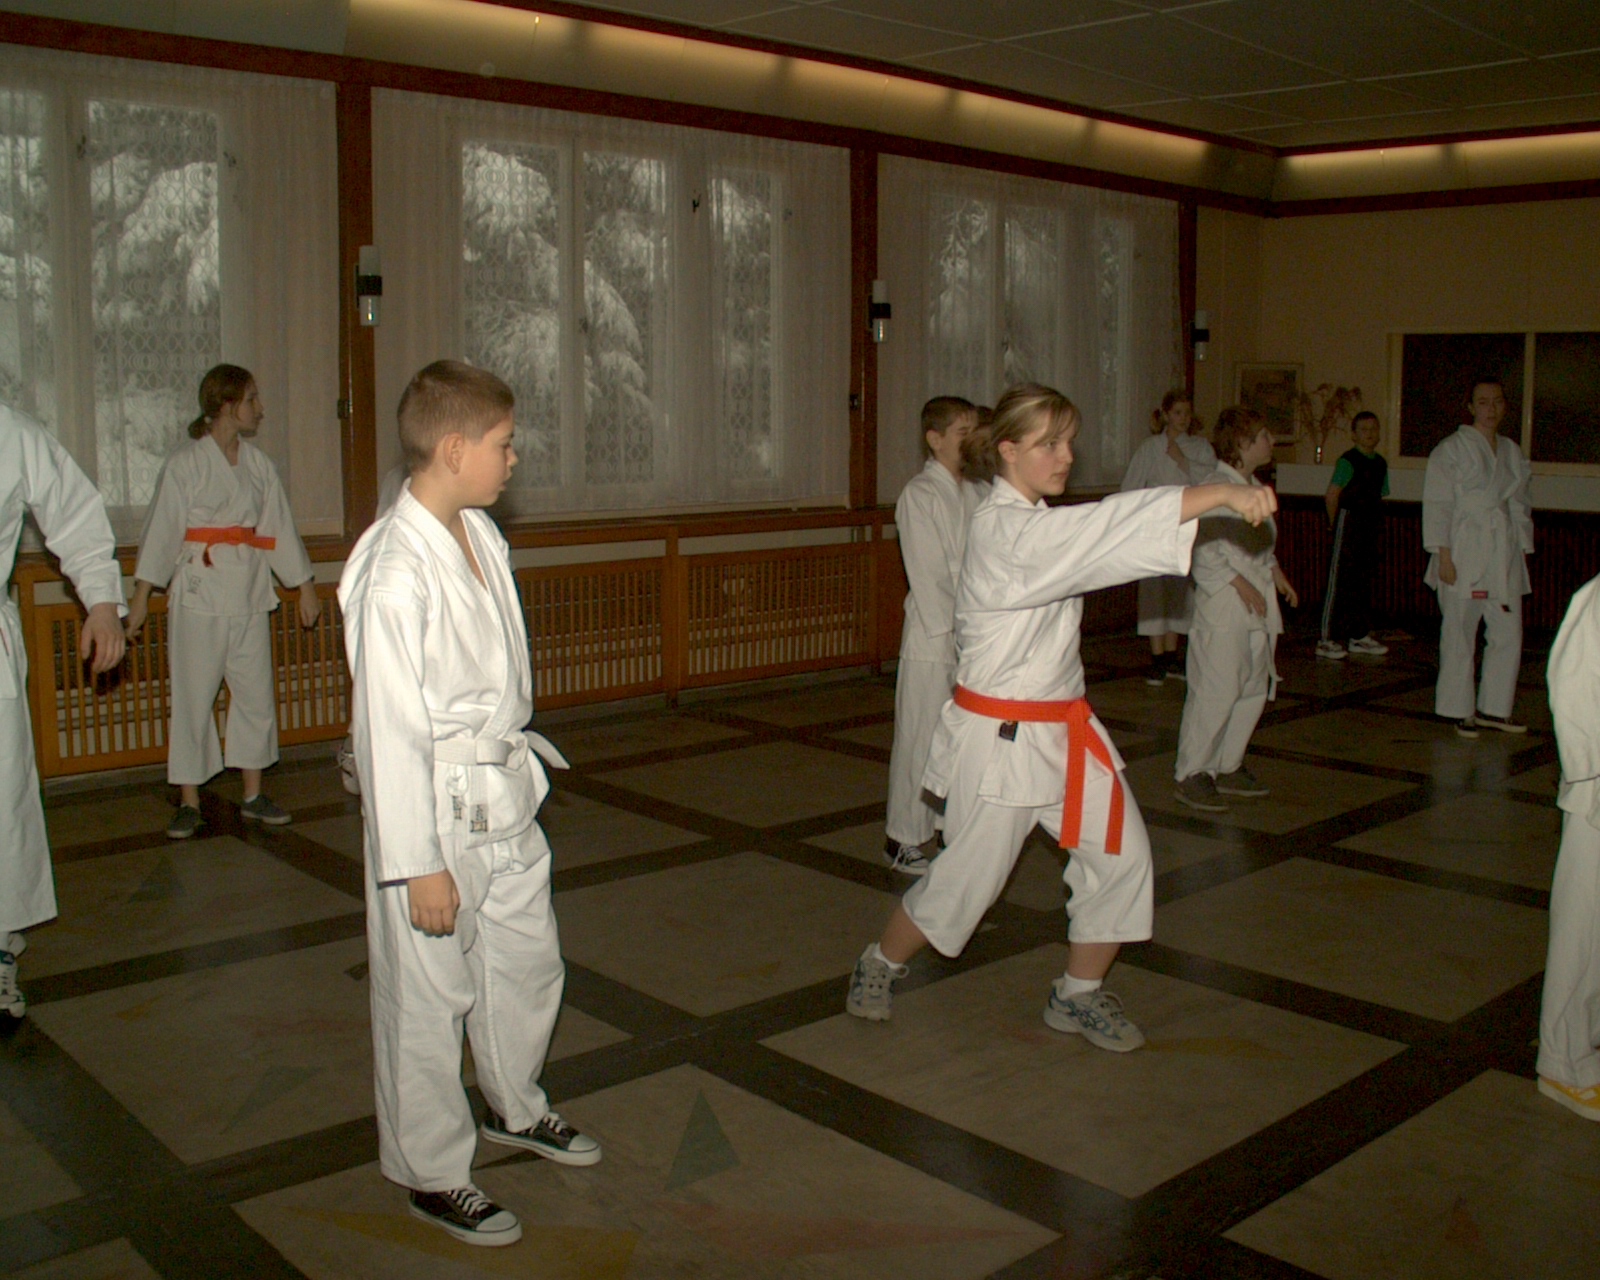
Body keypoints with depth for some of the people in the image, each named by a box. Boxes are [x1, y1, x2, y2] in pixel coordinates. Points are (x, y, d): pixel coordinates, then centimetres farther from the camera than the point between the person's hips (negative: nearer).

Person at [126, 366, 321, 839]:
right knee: (193, 698, 1)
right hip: (199, 595, -5)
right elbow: (162, 530, -7)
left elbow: (280, 529, 13)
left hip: (250, 595, 5)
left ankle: (253, 796, 20)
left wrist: (305, 586, 13)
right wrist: (141, 596, -11)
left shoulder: (258, 464, 9)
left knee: (256, 694, 8)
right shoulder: (185, 464, -6)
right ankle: (189, 803, 12)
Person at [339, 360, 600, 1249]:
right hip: (434, 809, -9)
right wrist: (417, 865, -20)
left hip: (505, 795, 9)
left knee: (528, 961, 22)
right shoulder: (397, 572, -23)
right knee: (428, 994, 7)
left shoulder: (480, 533, 4)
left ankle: (516, 1109, 46)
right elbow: (390, 728, -22)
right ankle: (432, 1171, 28)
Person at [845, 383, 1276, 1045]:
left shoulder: (1041, 523, 10)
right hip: (1000, 736, -9)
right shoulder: (1001, 529, -22)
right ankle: (880, 965, 30)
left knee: (1121, 855, 3)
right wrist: (1219, 492, -40)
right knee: (965, 878, 3)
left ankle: (1078, 994, 22)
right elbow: (1108, 525, -34)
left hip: (1063, 727, 9)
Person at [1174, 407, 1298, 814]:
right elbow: (1206, 551, -18)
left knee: (1254, 688, 12)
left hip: (1259, 604, 10)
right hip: (1224, 603, -9)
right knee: (1215, 689, -9)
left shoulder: (1256, 488, 15)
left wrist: (1276, 574, 11)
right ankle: (1191, 773, 2)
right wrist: (1241, 585, -19)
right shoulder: (1218, 488, -14)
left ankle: (1229, 766, 24)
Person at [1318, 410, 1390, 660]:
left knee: (1364, 581, 12)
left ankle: (1360, 635, 21)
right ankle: (1327, 640, -6)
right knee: (1339, 581, -7)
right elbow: (1332, 495, -12)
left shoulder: (1380, 463, 14)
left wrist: (1377, 522, 13)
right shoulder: (1348, 461, -10)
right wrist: (1337, 525, -5)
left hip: (1370, 527, 8)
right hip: (1349, 521, -8)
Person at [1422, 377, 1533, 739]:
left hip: (1504, 555, 6)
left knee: (1509, 635, 6)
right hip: (1464, 555, -6)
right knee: (1459, 637, -1)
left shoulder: (1513, 453, 15)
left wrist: (1523, 552, 15)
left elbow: (1521, 507, 20)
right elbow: (1437, 506, -8)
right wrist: (1443, 556, -15)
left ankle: (1492, 709, 18)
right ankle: (1460, 712, 10)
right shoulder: (1451, 450, -4)